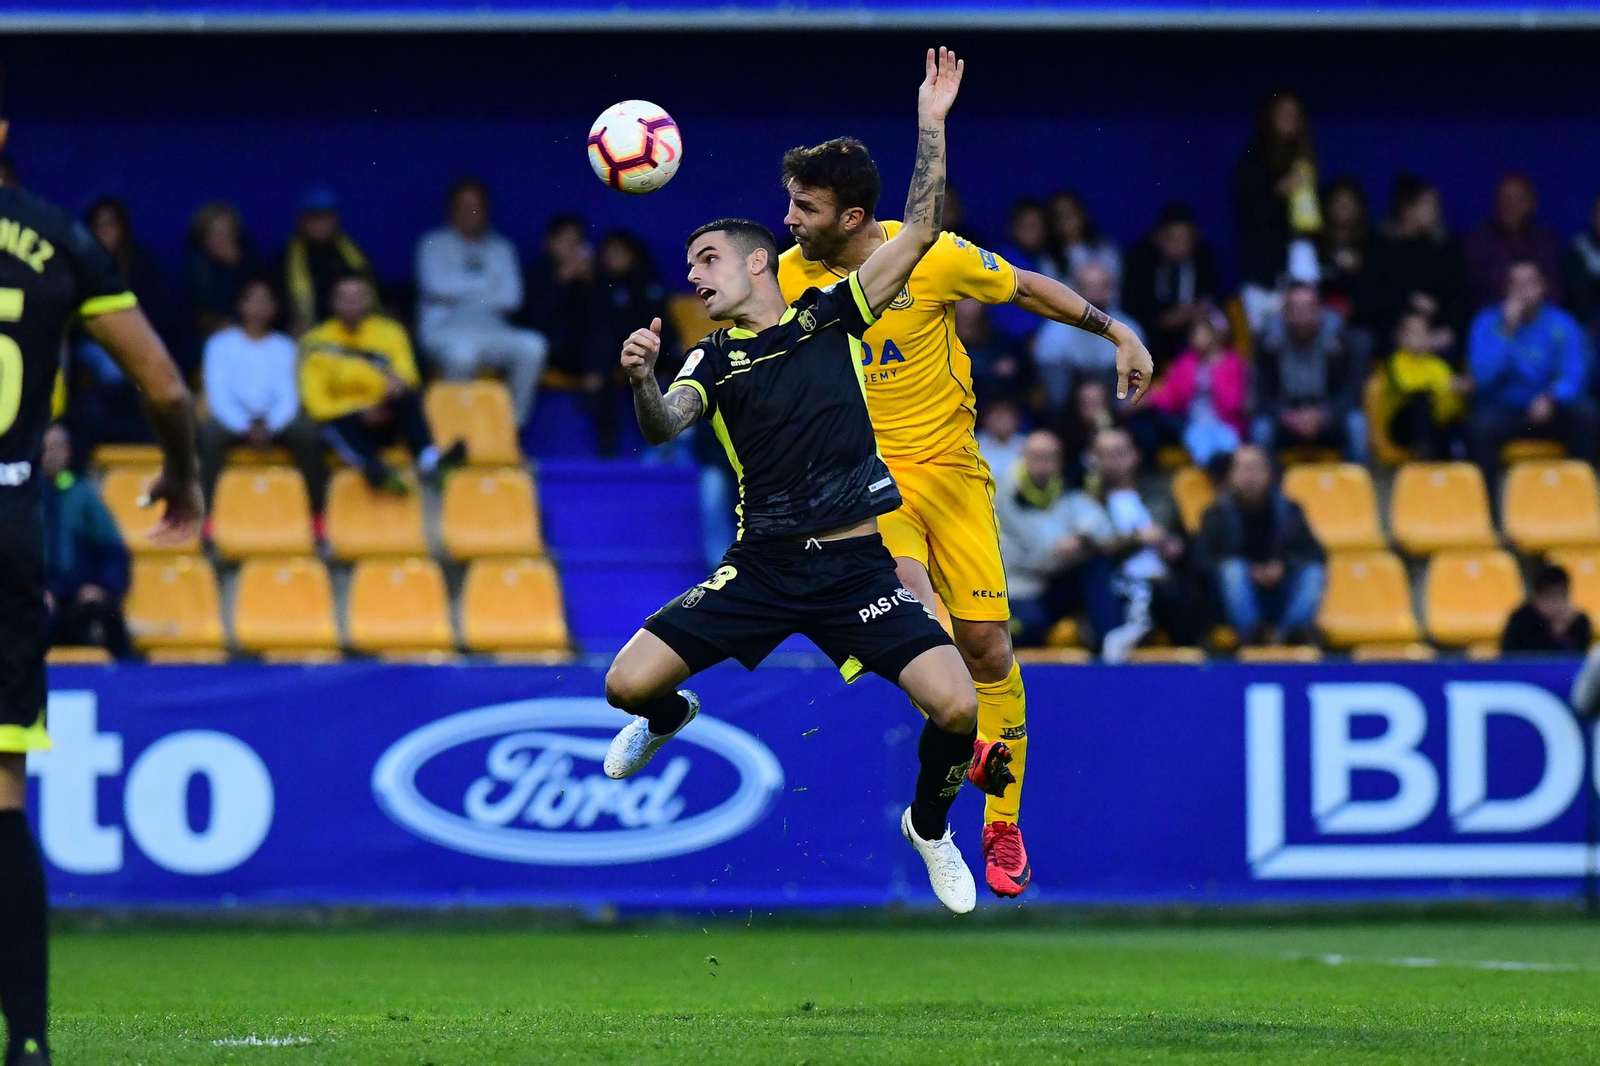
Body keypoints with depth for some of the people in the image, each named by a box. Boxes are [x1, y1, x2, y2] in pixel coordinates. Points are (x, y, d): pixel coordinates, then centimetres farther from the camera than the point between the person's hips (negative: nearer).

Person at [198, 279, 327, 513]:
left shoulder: (284, 348, 9)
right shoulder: (221, 344, 3)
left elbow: (289, 397, 1)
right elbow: (218, 396, -5)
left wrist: (270, 427, -19)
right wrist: (246, 428, -20)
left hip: (274, 421, 1)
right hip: (234, 421, -1)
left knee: (307, 433, -30)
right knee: (211, 434, -35)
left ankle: (317, 518, -28)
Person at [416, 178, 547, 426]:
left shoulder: (501, 249, 18)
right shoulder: (434, 245, 10)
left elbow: (511, 297, 4)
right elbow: (438, 287, -8)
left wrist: (462, 291, -5)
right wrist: (484, 284, 0)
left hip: (491, 329, 3)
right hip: (446, 330, -3)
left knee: (532, 347, -28)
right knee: (462, 353, -40)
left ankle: (513, 425, -18)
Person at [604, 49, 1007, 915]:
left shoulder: (832, 315, 6)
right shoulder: (713, 361, 6)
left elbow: (920, 232, 1)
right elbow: (663, 428, -13)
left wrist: (931, 125, -7)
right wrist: (641, 382, -34)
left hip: (858, 562, -1)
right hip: (763, 565, 1)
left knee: (956, 707, -19)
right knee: (627, 682, -10)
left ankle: (929, 825, 15)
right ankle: (670, 717, 30)